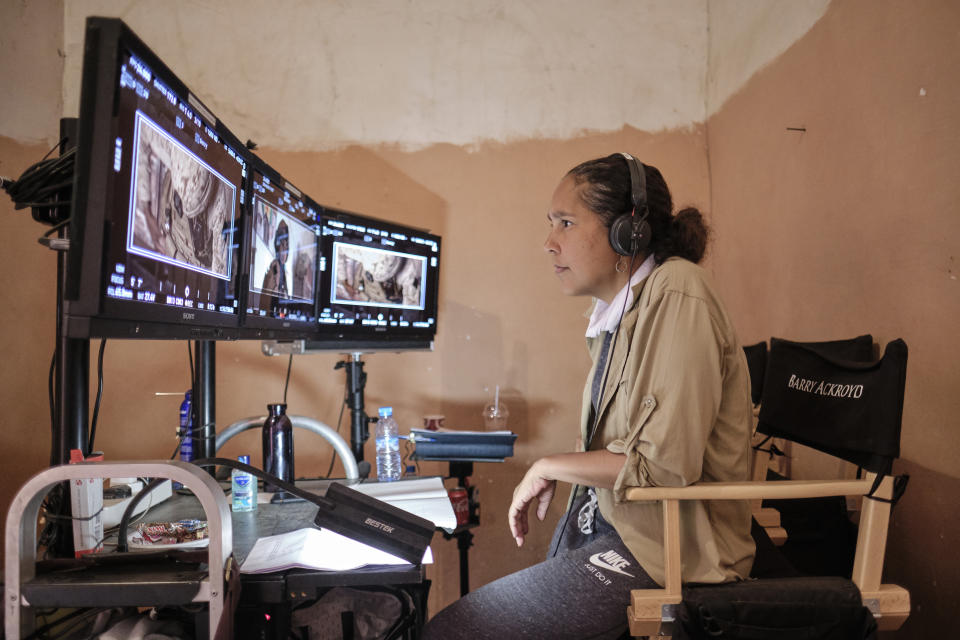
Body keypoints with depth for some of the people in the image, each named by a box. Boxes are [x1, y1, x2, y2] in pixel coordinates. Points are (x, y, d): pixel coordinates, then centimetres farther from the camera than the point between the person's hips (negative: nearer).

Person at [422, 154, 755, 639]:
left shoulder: (675, 292, -17)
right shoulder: (617, 311, 12)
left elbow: (665, 462, -23)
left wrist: (548, 467, -11)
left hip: (665, 547, -8)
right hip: (608, 522, 9)